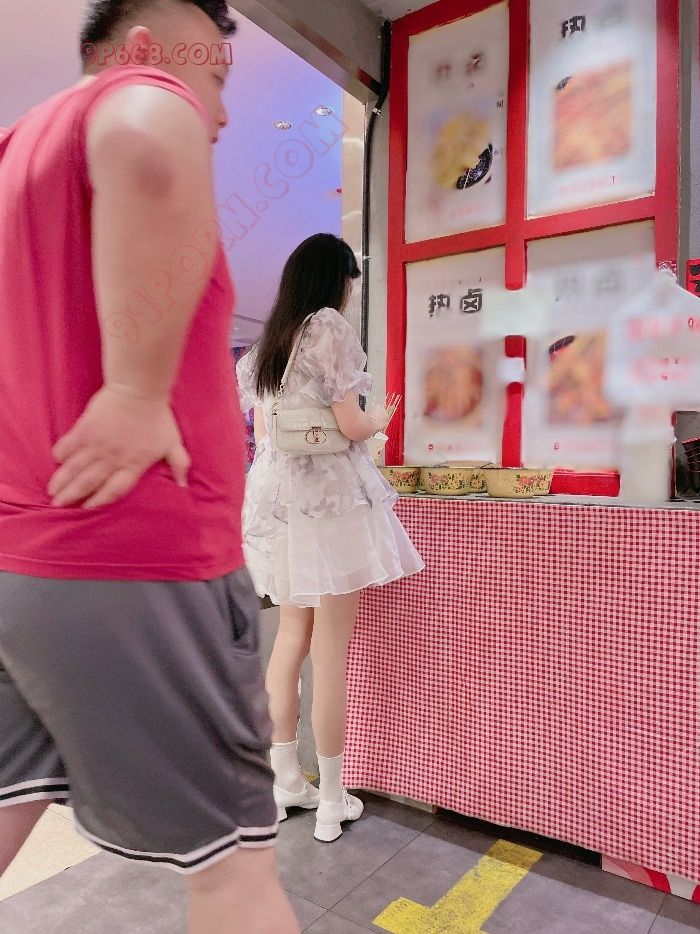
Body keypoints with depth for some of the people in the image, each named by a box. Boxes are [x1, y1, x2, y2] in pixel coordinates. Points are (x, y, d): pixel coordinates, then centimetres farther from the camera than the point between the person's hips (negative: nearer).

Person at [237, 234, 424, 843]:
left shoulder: (266, 344, 17)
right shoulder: (330, 326, -6)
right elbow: (352, 425, -10)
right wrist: (380, 420, 11)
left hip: (276, 495, 8)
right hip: (329, 495, -8)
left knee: (292, 638, 16)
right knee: (331, 653, 0)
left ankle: (285, 782, 26)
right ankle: (332, 802, 13)